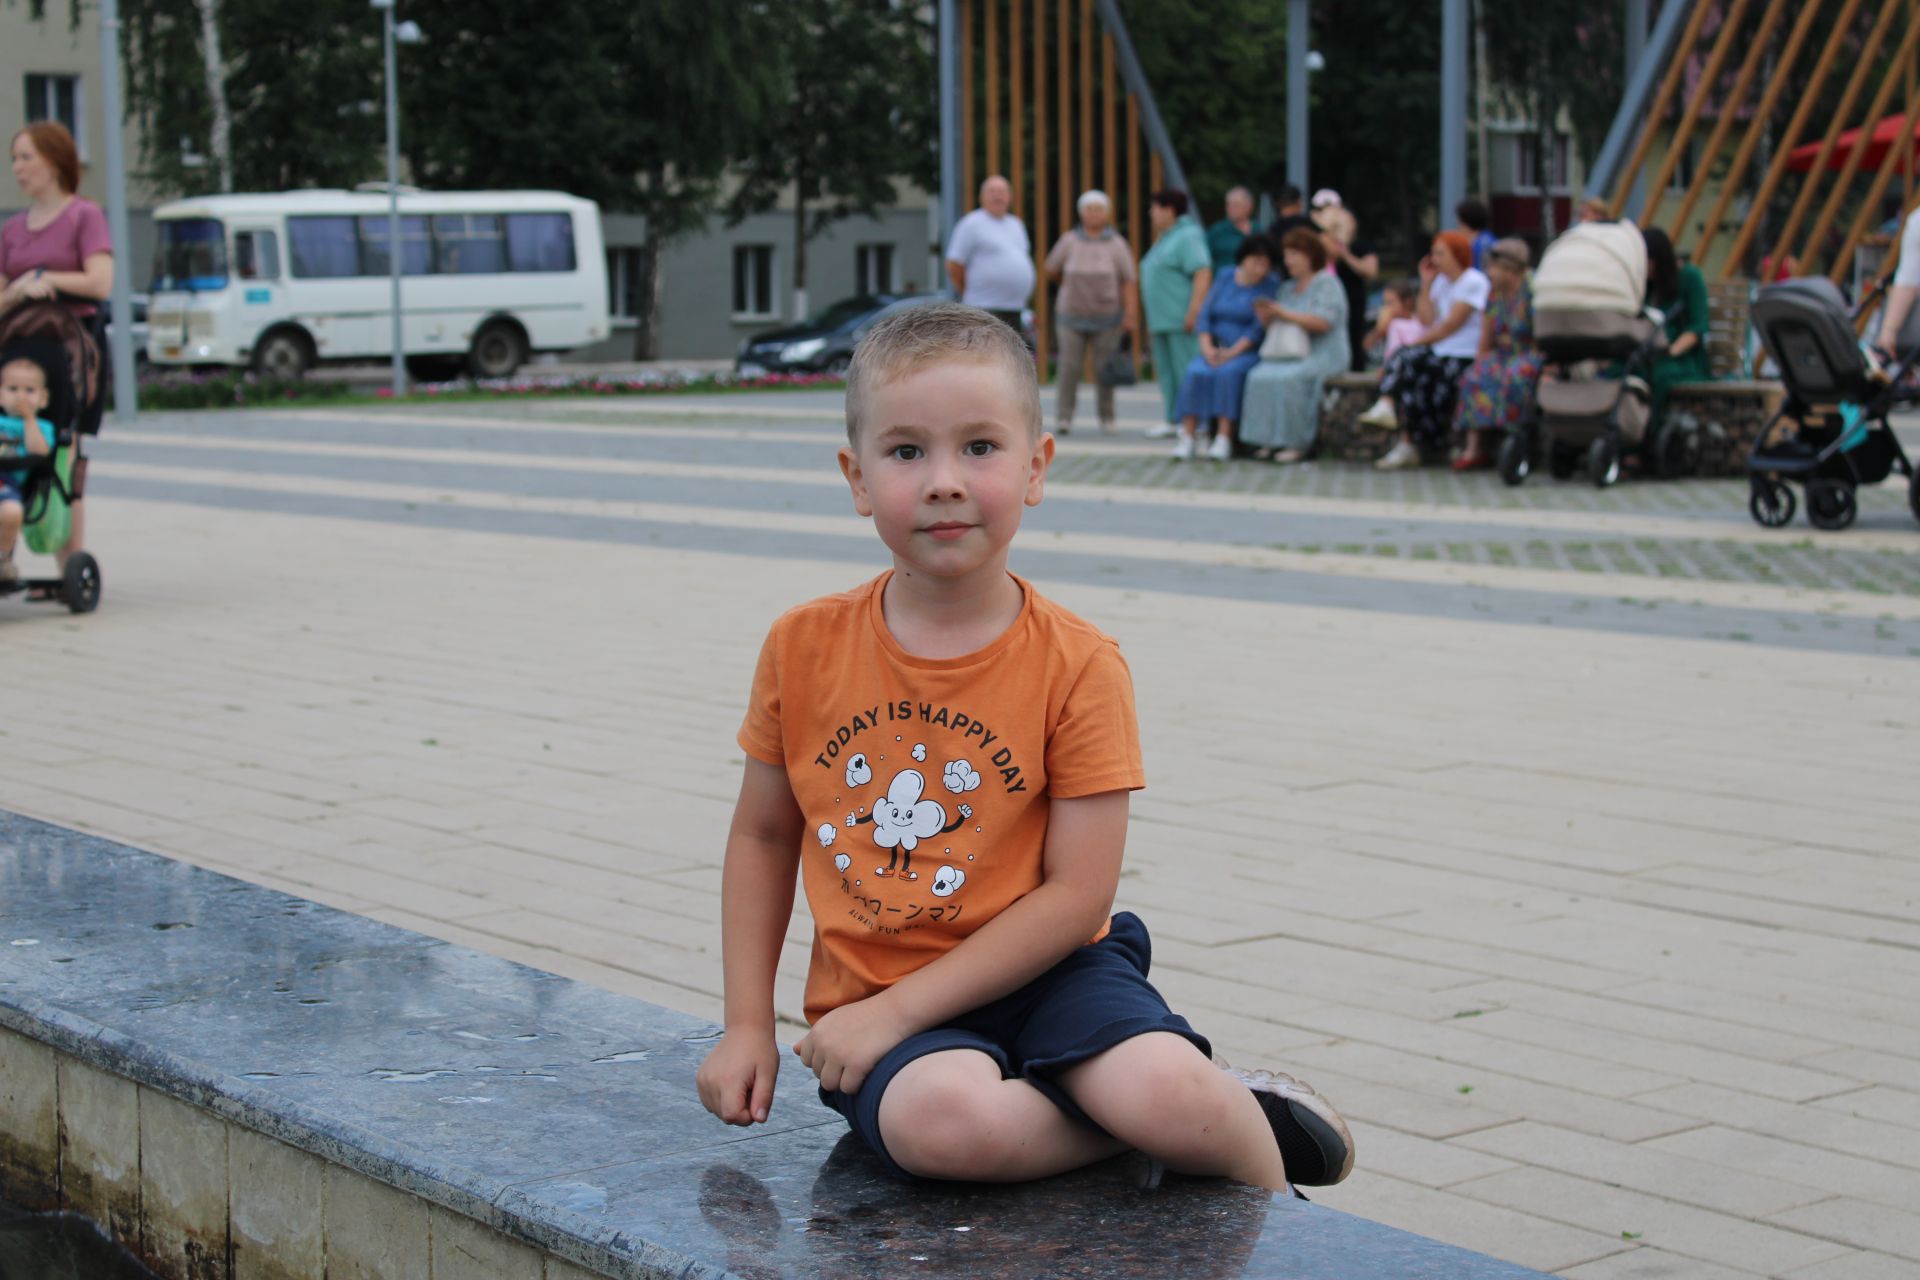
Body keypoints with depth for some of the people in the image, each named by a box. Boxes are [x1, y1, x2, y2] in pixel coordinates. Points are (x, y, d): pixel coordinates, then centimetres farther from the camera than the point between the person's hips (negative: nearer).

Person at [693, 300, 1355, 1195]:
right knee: (938, 1120, -34)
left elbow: (1077, 895, -11)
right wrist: (747, 1025, 4)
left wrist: (896, 1009, -16)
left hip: (1039, 972, -1)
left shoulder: (1077, 666, -7)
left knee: (1175, 1103, -31)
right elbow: (762, 835, 13)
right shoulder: (804, 648, 0)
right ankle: (1150, 1122, -10)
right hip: (876, 999, 1)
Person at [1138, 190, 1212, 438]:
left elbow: (1203, 273, -20)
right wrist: (1152, 321, 25)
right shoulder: (1163, 239, 21)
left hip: (1182, 320, -10)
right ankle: (1172, 420, 13)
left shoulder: (1187, 237, -10)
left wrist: (1194, 310, -27)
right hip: (1162, 321, 10)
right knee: (1166, 370, 10)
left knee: (1187, 370, -9)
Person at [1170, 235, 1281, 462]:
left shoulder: (1270, 287, -4)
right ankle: (1188, 437, -27)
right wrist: (1207, 347, -10)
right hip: (1216, 348, 4)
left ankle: (1224, 438, -34)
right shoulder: (1223, 280, 10)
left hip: (1248, 352, -4)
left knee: (1229, 372, -33)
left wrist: (1232, 352, -19)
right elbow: (1205, 316, 6)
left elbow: (1259, 329, -11)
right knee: (1194, 372, -25)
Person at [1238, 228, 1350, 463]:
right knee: (1259, 376, -24)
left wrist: (1286, 315, -15)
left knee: (1287, 379, -33)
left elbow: (1323, 323, -16)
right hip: (1289, 354, 6)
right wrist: (1267, 318, -5)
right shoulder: (1288, 288, 20)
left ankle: (1297, 443, -28)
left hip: (1322, 355, -6)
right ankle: (1268, 441, -26)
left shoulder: (1326, 283, -2)